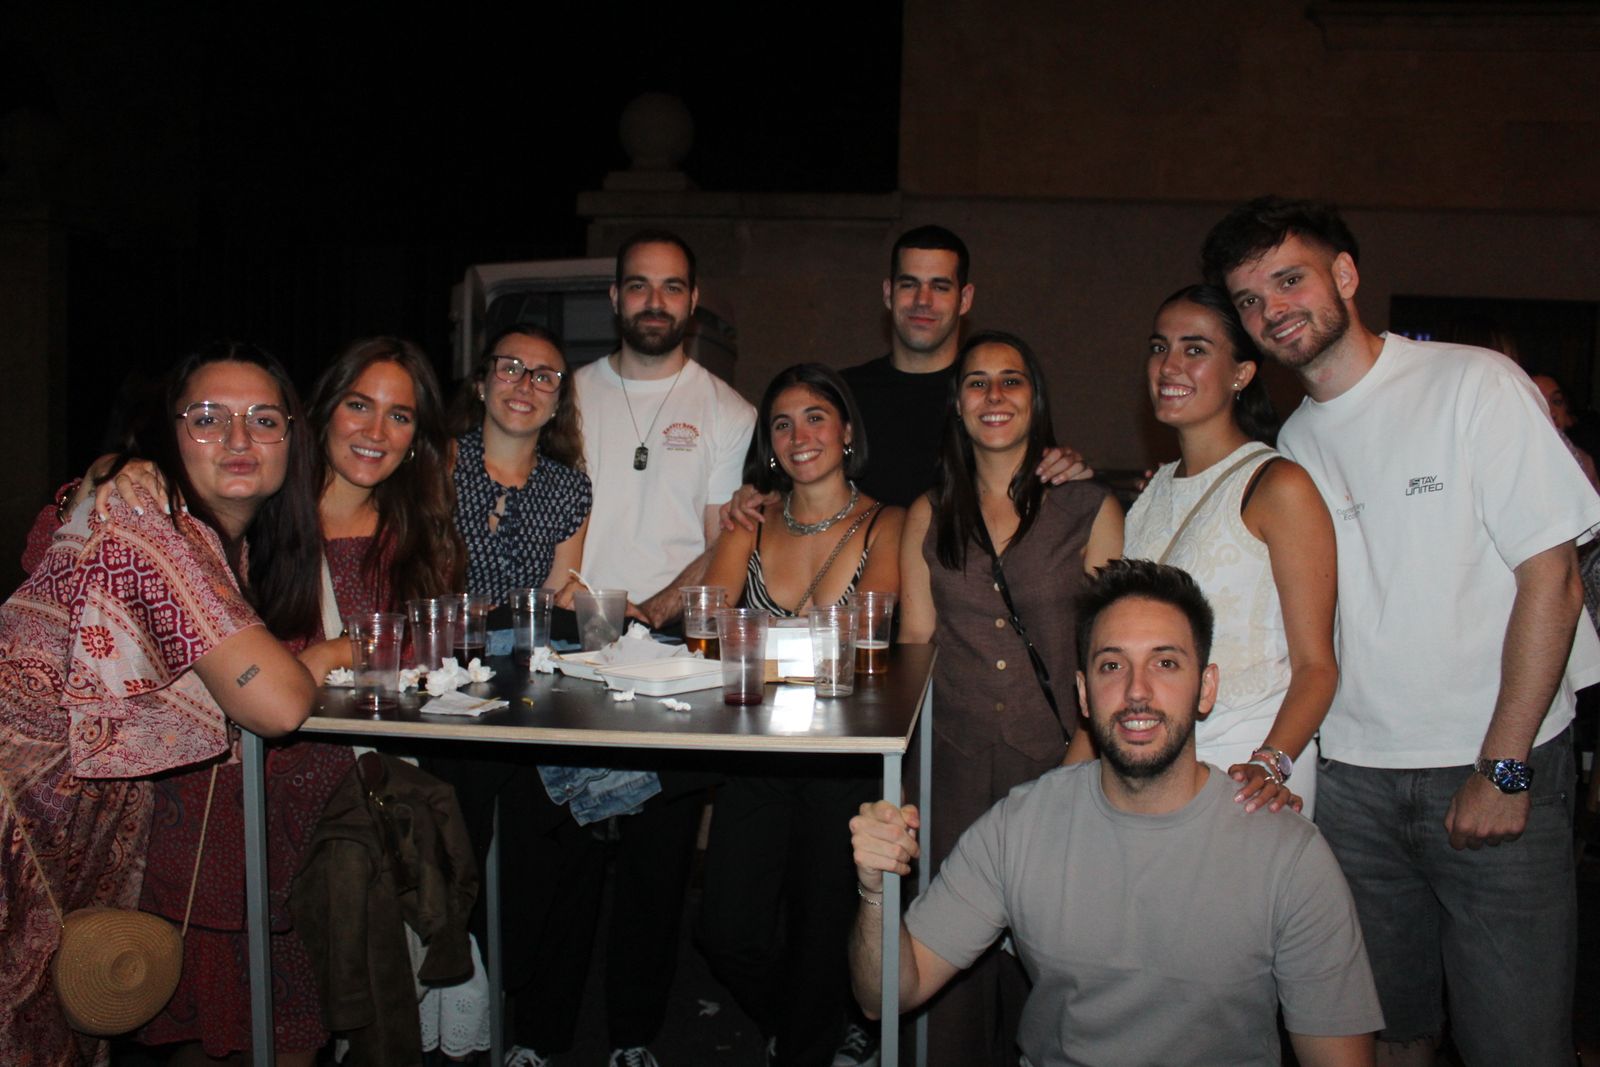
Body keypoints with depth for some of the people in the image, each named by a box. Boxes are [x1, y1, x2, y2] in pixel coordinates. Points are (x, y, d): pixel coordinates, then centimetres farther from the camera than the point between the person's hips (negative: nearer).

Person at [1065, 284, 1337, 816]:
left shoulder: (1278, 486, -8)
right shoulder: (1154, 491, 12)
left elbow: (1316, 665, -11)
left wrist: (1271, 764, -27)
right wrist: (1071, 773, 6)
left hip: (1243, 778, -5)